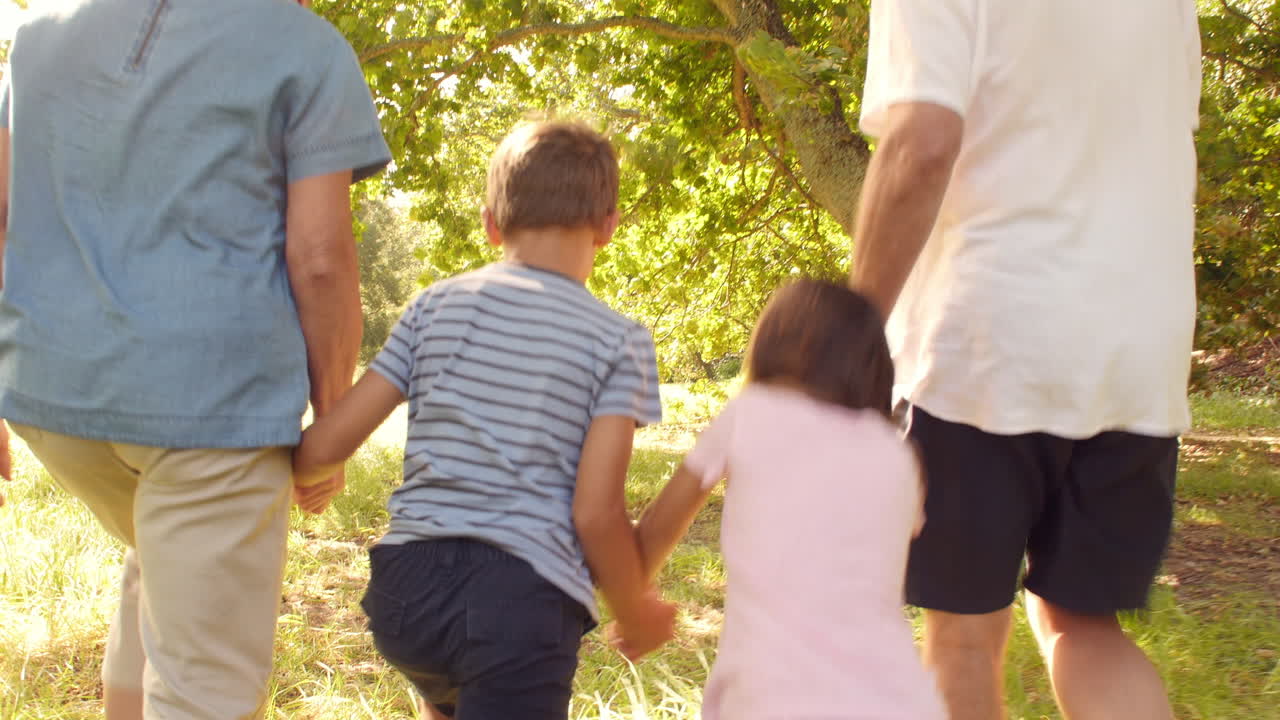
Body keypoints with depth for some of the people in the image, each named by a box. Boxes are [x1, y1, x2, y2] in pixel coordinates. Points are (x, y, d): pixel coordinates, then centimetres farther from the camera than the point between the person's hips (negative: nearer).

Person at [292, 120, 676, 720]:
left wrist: (292, 467, 29)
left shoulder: (437, 306, 8)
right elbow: (596, 512, -7)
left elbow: (322, 450, 5)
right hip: (522, 599, -5)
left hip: (408, 584, 5)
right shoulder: (620, 343, 0)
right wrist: (635, 617, 10)